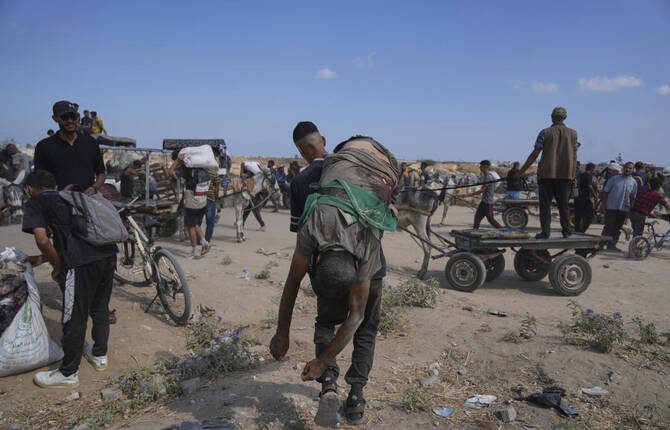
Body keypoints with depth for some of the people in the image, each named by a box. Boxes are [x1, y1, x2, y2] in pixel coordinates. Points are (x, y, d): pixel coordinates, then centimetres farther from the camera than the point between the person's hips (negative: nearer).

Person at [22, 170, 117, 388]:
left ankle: (68, 373, 25)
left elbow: (42, 240, -6)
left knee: (74, 318, 9)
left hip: (83, 263, -7)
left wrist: (57, 267, 8)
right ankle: (100, 355, 42)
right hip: (108, 254, 7)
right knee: (100, 308, 25)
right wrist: (43, 259, 44)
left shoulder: (35, 202, 9)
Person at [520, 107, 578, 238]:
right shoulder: (573, 133, 8)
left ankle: (545, 231, -3)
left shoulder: (545, 133, -1)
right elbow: (574, 157, 7)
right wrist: (573, 176, 12)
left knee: (545, 204, 1)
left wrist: (522, 171, 2)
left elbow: (534, 154, -3)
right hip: (565, 175, 3)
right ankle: (566, 231, 13)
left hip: (546, 173, -3)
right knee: (563, 204, 11)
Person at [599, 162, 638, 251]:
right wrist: (603, 204, -5)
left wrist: (630, 210, 5)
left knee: (617, 229, 8)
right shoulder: (614, 179, 0)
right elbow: (605, 192, 1)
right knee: (608, 227, -4)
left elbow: (632, 198, 10)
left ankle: (612, 245, 17)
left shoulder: (633, 182, 7)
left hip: (624, 209, 3)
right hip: (611, 207, -3)